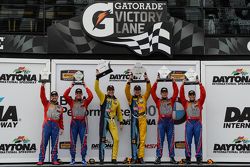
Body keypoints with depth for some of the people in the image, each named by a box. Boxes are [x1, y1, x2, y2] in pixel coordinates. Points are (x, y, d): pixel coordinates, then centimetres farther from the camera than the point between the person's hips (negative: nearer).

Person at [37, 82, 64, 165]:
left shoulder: (60, 107, 16)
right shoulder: (46, 104, 11)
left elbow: (61, 119, 15)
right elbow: (42, 96, -1)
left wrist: (62, 128, 9)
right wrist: (43, 86, -12)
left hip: (56, 126, 2)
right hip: (47, 124, -2)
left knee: (55, 144, 3)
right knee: (44, 143, -3)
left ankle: (54, 160, 9)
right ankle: (41, 160, -1)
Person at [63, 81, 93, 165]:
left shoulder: (85, 102, 9)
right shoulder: (71, 102, 10)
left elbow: (91, 96, -5)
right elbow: (65, 95, -1)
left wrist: (85, 87, 1)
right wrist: (71, 86, 2)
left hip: (83, 123, 0)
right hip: (74, 123, 0)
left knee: (83, 141, -1)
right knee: (73, 142, 2)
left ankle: (83, 159, 4)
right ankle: (73, 159, 7)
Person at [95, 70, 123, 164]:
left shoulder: (116, 101, 15)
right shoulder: (103, 97, 4)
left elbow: (119, 112, 20)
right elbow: (96, 88, -7)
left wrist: (121, 122, 15)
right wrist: (97, 77, -13)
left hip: (112, 121, 3)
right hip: (104, 120, -3)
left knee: (116, 139, -5)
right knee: (102, 140, -2)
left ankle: (114, 158, 3)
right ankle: (101, 159, 2)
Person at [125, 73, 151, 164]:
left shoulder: (144, 97, 15)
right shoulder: (131, 98, 12)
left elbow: (148, 90, 5)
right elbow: (127, 91, -1)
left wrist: (147, 80, -8)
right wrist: (129, 81, -12)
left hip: (142, 120, 1)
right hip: (134, 120, -1)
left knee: (142, 139, -1)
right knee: (134, 139, -3)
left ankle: (141, 157, 1)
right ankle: (134, 158, -2)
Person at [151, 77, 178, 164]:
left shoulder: (171, 100, 12)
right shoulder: (158, 101, 9)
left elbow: (176, 92, 6)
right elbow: (153, 92, 2)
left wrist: (174, 82, 4)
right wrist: (156, 83, 1)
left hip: (170, 122, 1)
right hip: (161, 121, -1)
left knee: (171, 140, 3)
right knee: (160, 140, -1)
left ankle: (172, 157, 7)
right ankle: (158, 157, 1)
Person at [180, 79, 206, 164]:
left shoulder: (199, 102, 13)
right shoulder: (186, 103, 13)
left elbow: (203, 94, 4)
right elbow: (181, 95, 5)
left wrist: (200, 84, 4)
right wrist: (182, 85, 3)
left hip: (198, 123, 0)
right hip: (189, 123, 0)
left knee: (198, 141, 1)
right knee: (188, 141, -1)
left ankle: (199, 157, 4)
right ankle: (188, 157, 5)